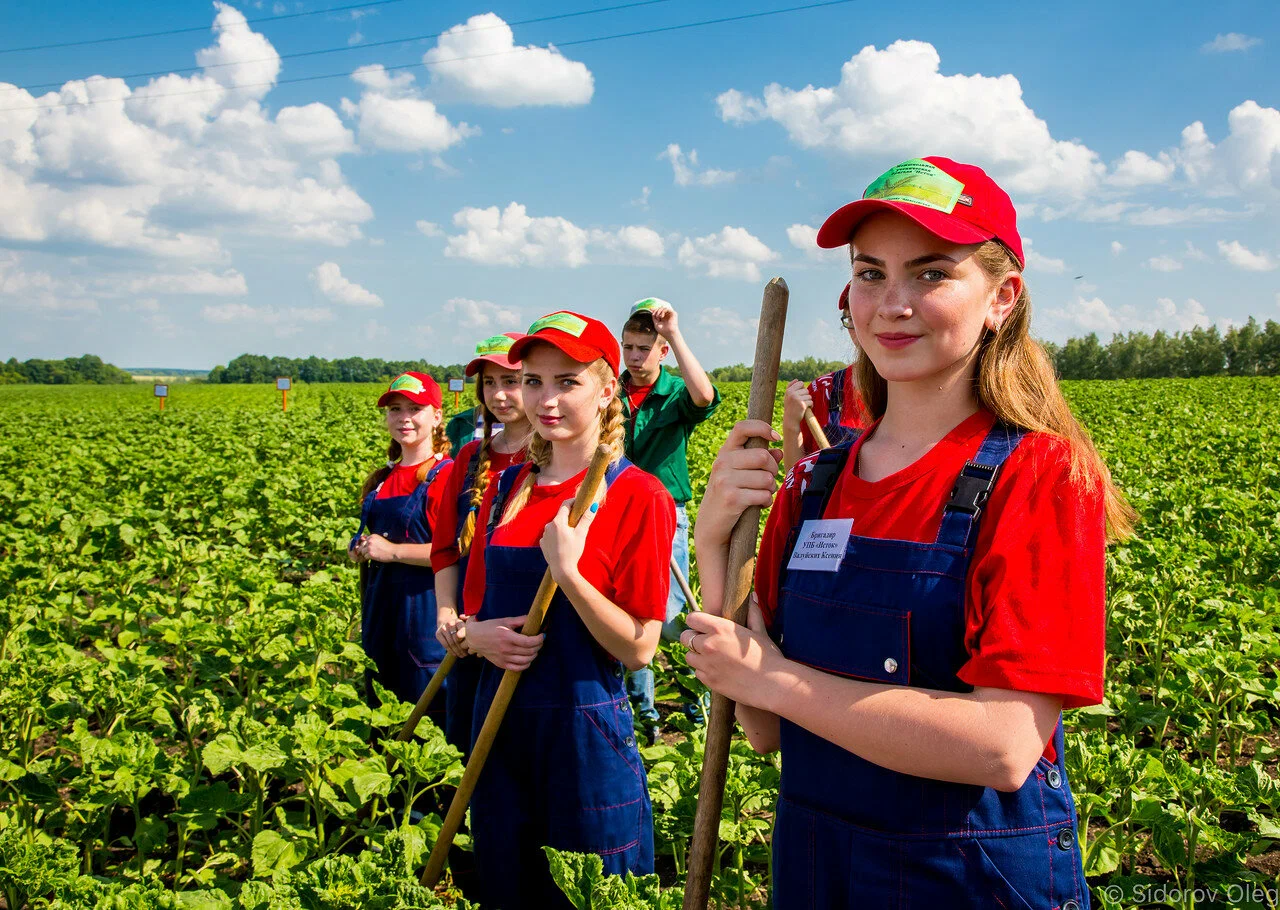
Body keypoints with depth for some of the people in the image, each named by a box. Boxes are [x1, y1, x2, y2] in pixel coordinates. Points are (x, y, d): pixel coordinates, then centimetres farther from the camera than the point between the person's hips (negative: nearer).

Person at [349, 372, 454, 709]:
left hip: (424, 608, -8)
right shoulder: (382, 479, 14)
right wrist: (360, 548, 6)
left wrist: (391, 550, -16)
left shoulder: (447, 474, -10)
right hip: (381, 608, 8)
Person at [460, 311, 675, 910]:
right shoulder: (506, 488, 6)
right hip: (500, 725, 5)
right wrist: (478, 635, -8)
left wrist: (567, 570, -23)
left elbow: (640, 649, -13)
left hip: (585, 732, -5)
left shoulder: (637, 496, -11)